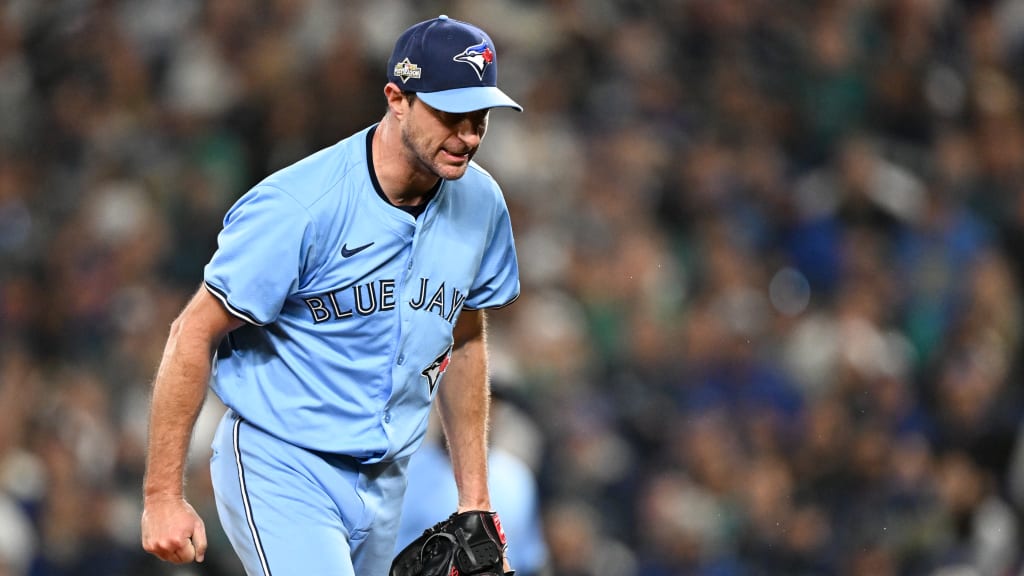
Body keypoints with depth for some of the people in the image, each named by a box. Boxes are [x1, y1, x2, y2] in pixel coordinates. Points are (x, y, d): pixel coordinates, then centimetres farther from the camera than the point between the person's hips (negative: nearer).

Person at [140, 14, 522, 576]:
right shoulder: (299, 207, -21)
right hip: (280, 467, -7)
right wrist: (163, 496, -14)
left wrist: (474, 497, 15)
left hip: (384, 480, 7)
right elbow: (194, 334, -15)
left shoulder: (480, 203, -1)